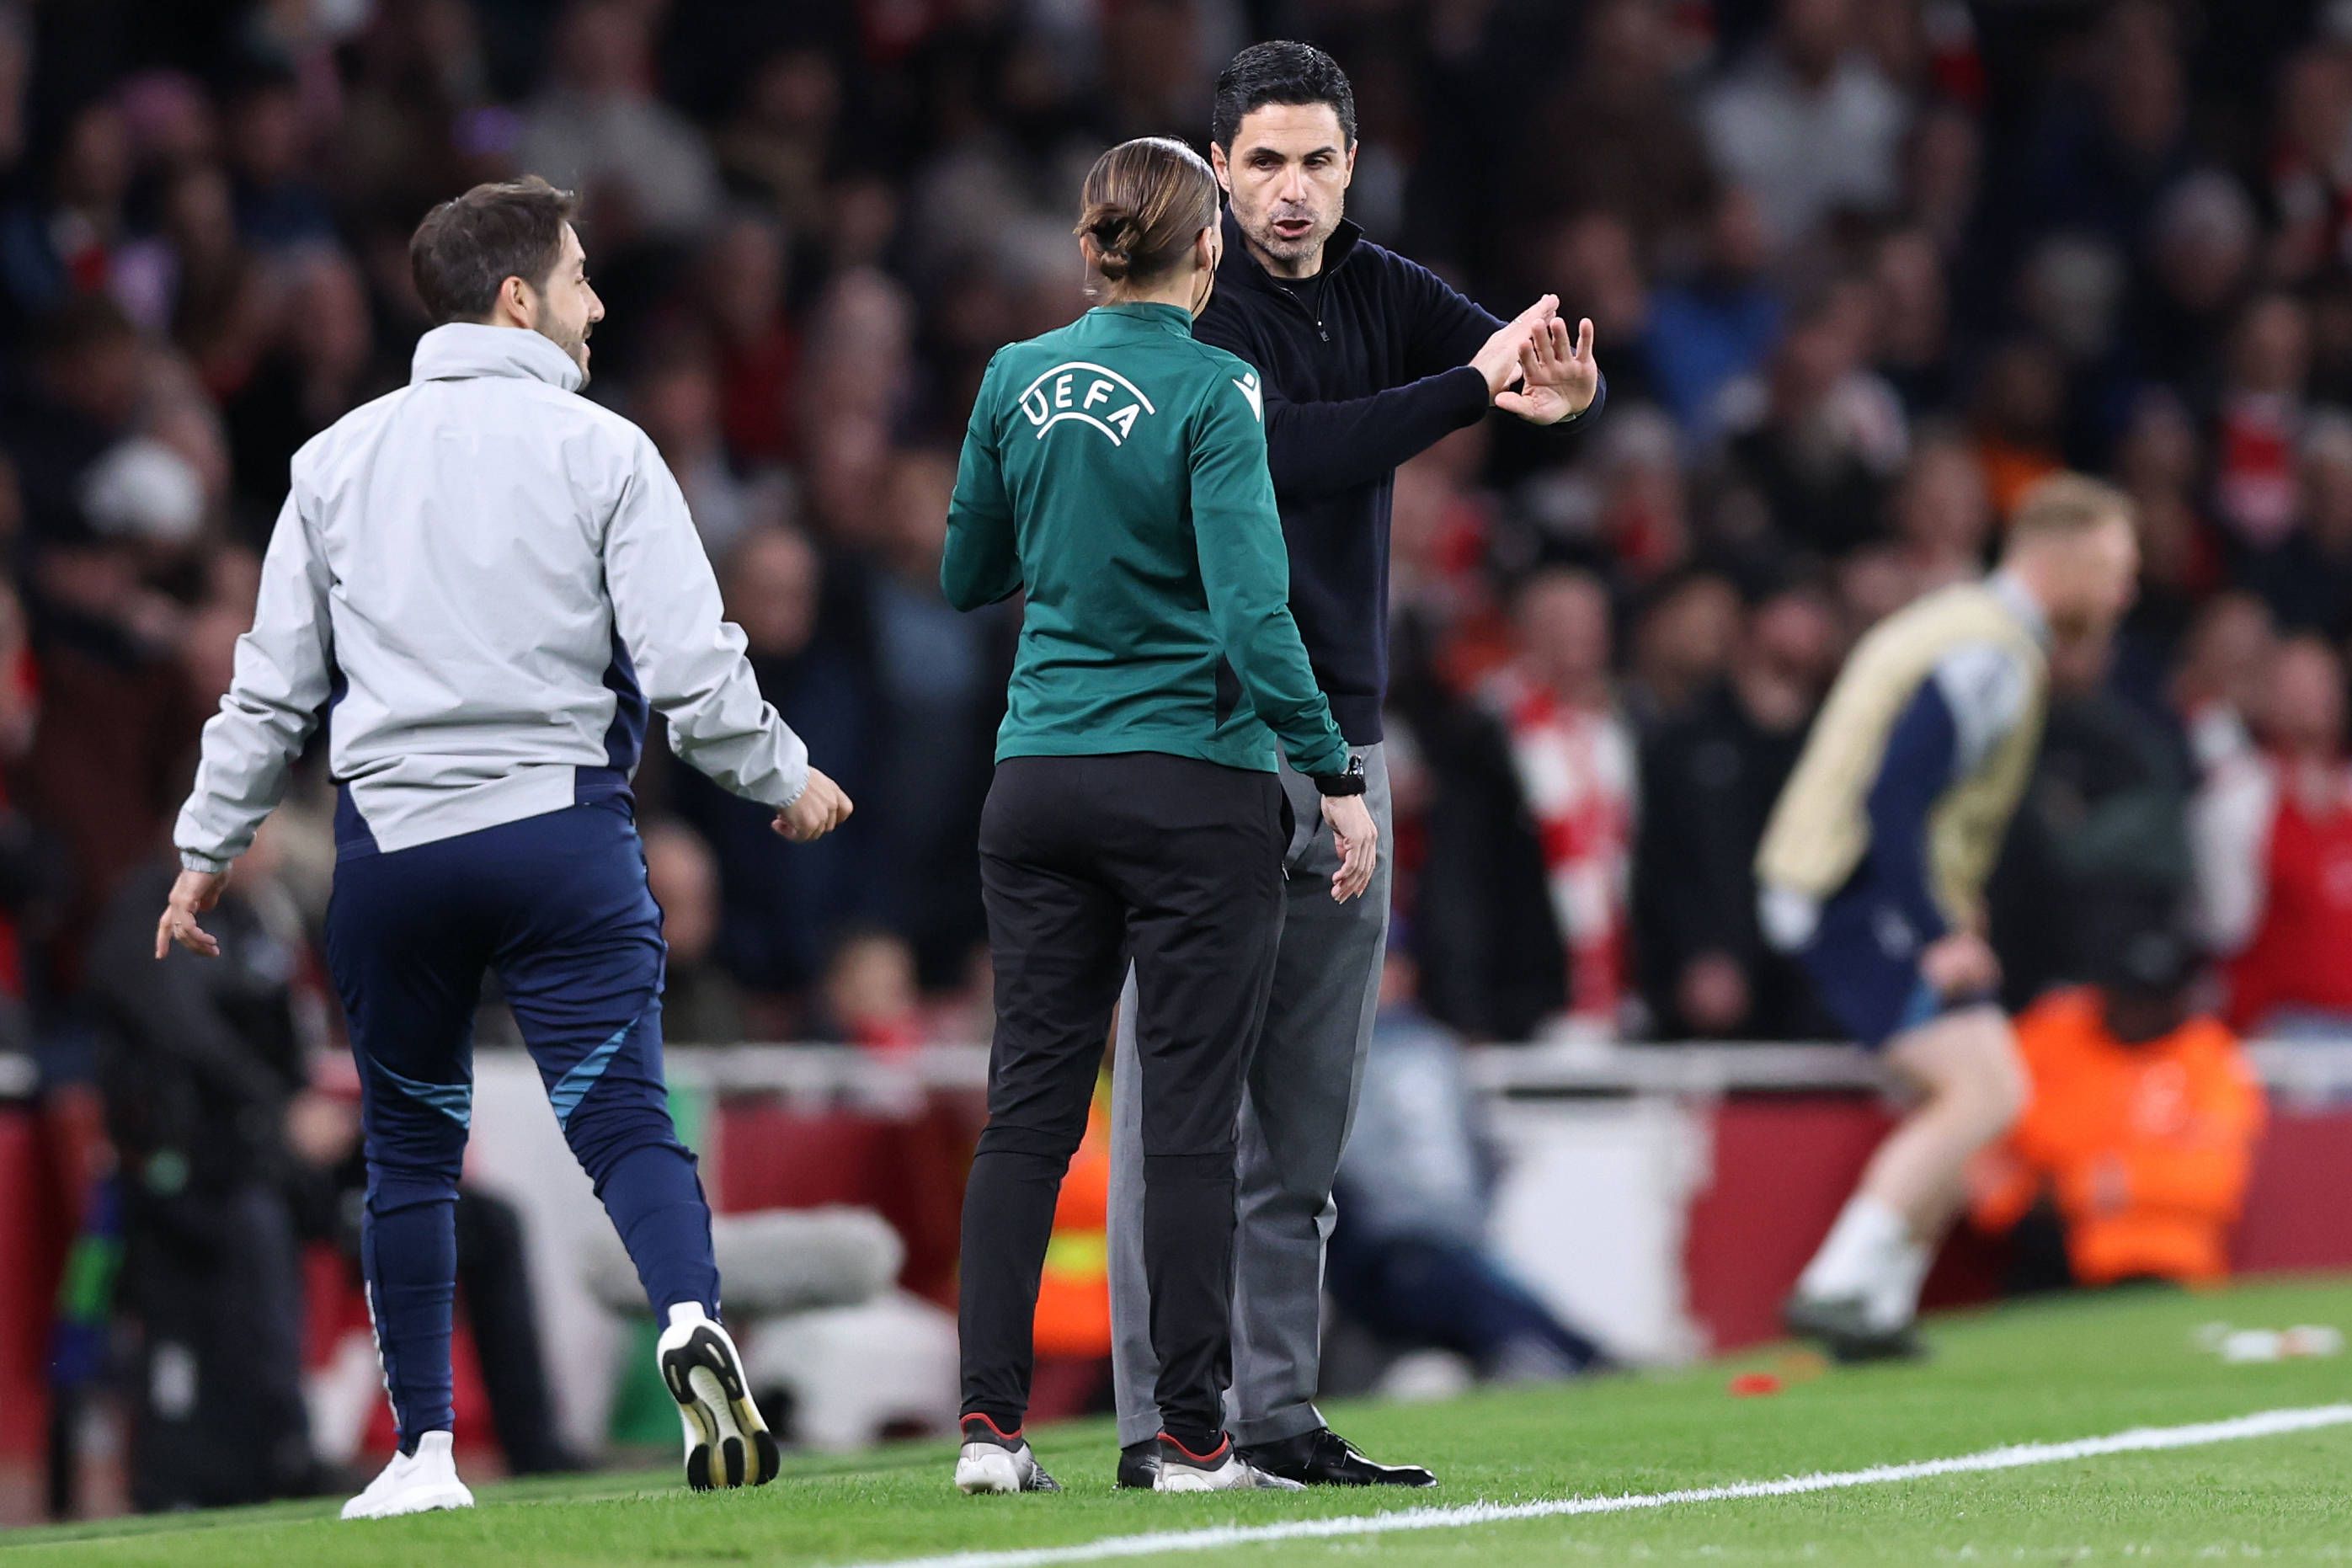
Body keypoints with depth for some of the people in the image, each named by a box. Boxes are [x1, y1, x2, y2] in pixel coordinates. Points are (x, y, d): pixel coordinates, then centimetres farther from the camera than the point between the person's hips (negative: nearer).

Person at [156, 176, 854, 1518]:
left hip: (388, 848, 3)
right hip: (561, 831, -3)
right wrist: (786, 781, 9)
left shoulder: (338, 460, 9)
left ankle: (424, 1453, 12)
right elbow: (690, 664, -6)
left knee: (411, 1151, 12)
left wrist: (210, 847, 18)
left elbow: (274, 684, 10)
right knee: (624, 1117, -6)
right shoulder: (600, 452, -1)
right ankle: (694, 1322, -34)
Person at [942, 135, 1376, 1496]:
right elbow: (1252, 611, -18)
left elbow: (967, 576, 16)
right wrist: (1337, 776, -13)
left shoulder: (1018, 379, 4)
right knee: (1190, 1117, 0)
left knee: (1029, 1107, 7)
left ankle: (992, 1421, 1)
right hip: (1194, 785, -5)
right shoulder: (1212, 392, -11)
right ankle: (1192, 1438, 1)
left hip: (1040, 782, 5)